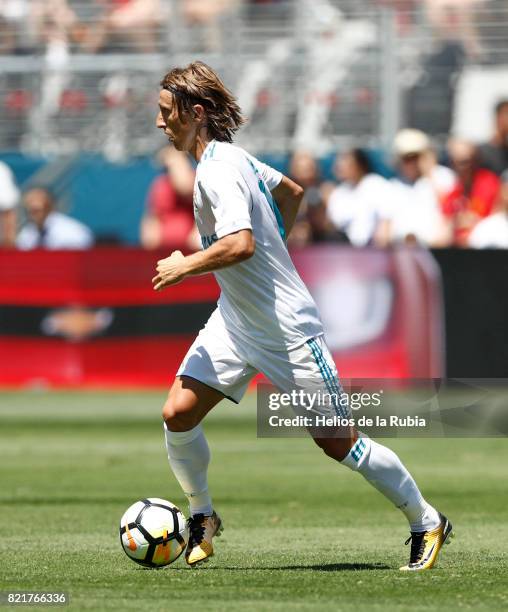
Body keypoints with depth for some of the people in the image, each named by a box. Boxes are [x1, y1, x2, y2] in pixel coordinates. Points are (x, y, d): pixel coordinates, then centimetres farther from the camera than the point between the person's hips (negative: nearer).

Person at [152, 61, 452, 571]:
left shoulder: (219, 170, -22)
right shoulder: (232, 156, 7)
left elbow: (241, 243, -36)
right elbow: (292, 190, 23)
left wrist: (184, 267, -22)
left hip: (285, 328, -9)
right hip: (234, 320, 9)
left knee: (337, 442, -1)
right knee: (178, 413, -4)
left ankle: (426, 523, 14)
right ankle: (202, 517, 15)